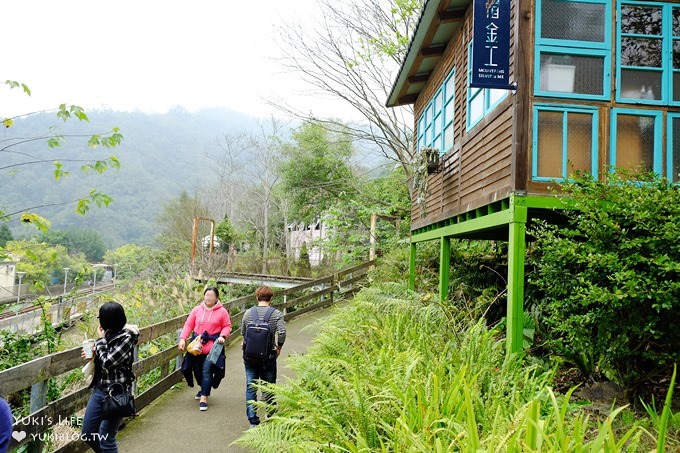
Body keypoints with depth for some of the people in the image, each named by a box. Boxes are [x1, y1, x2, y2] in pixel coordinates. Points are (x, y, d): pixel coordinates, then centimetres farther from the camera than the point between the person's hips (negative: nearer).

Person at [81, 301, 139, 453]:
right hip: (99, 389, 8)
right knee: (88, 434, 17)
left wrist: (101, 339, -11)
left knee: (106, 440, 2)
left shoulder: (126, 338, -19)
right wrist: (93, 355, -1)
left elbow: (108, 362, -21)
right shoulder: (110, 333, 4)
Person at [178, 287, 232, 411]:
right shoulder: (197, 310, 4)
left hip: (212, 346, -4)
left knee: (207, 370, -11)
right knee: (197, 369, 14)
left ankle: (204, 398, -3)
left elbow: (227, 326, 4)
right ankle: (203, 389, 41)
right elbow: (188, 325, 6)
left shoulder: (222, 311, -2)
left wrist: (223, 336, -14)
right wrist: (183, 339, -4)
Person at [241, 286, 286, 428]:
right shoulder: (276, 314, -7)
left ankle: (253, 421, 5)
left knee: (250, 388, 8)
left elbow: (242, 332, 10)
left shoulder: (248, 313, 1)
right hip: (268, 357, -1)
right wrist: (279, 347, -1)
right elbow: (282, 332, -17)